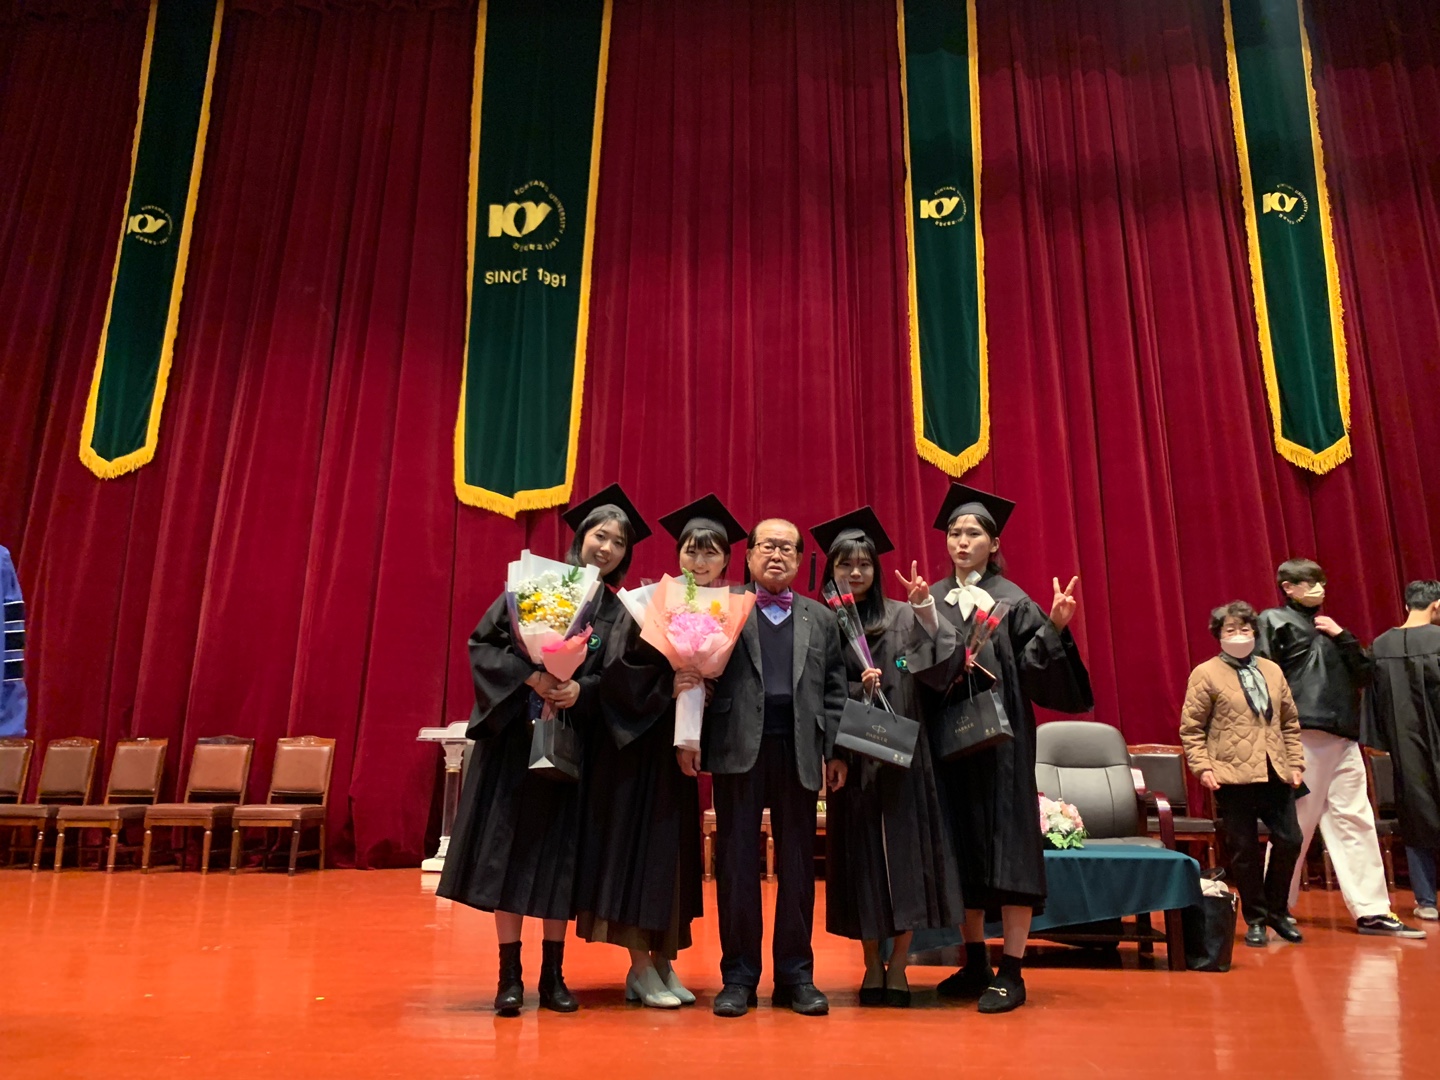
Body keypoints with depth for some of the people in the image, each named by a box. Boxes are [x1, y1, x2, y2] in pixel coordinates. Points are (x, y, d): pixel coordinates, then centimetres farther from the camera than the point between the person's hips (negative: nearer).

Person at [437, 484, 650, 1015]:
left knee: (560, 857, 5)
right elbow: (484, 643, -4)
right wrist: (529, 676, -19)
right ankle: (510, 976, 12)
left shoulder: (619, 613, 7)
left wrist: (580, 690, -21)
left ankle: (552, 975, 17)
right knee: (510, 848, 1)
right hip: (514, 736, -1)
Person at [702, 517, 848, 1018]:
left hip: (798, 750, 2)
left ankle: (796, 975, 18)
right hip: (739, 747, -2)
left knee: (797, 864, 7)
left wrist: (834, 750, 4)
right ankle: (738, 976, 14)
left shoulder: (821, 618, 15)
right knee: (737, 861, 3)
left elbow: (835, 689, 12)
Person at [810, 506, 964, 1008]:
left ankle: (897, 967, 11)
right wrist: (859, 689, -15)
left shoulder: (901, 617, 2)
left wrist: (926, 610, -21)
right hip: (850, 757, 1)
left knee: (903, 851, 0)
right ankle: (872, 965, 18)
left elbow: (942, 665, -11)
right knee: (860, 854, 6)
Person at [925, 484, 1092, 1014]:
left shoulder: (1014, 602, -1)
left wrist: (1056, 628, -24)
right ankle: (975, 963, 23)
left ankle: (1010, 973, 9)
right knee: (963, 848, 10)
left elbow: (1036, 670, -9)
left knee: (1007, 846, -1)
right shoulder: (932, 601, 9)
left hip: (1000, 740, -4)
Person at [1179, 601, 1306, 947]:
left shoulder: (1272, 670, 13)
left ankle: (1277, 910, 26)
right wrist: (1203, 767, -11)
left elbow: (1290, 722, 17)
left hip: (1275, 774, 5)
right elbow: (1191, 728, -3)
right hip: (1233, 775, -4)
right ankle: (1255, 919, 19)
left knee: (1289, 841, 5)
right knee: (1244, 849, 3)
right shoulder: (1206, 674, -2)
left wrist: (1296, 762, 9)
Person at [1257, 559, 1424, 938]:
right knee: (1295, 824, -2)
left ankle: (1371, 910, 9)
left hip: (1343, 737, 7)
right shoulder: (1275, 621, 2)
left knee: (1355, 820, 5)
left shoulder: (1328, 627, 22)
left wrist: (1343, 637, 3)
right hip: (1301, 735, -6)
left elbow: (1363, 676, 16)